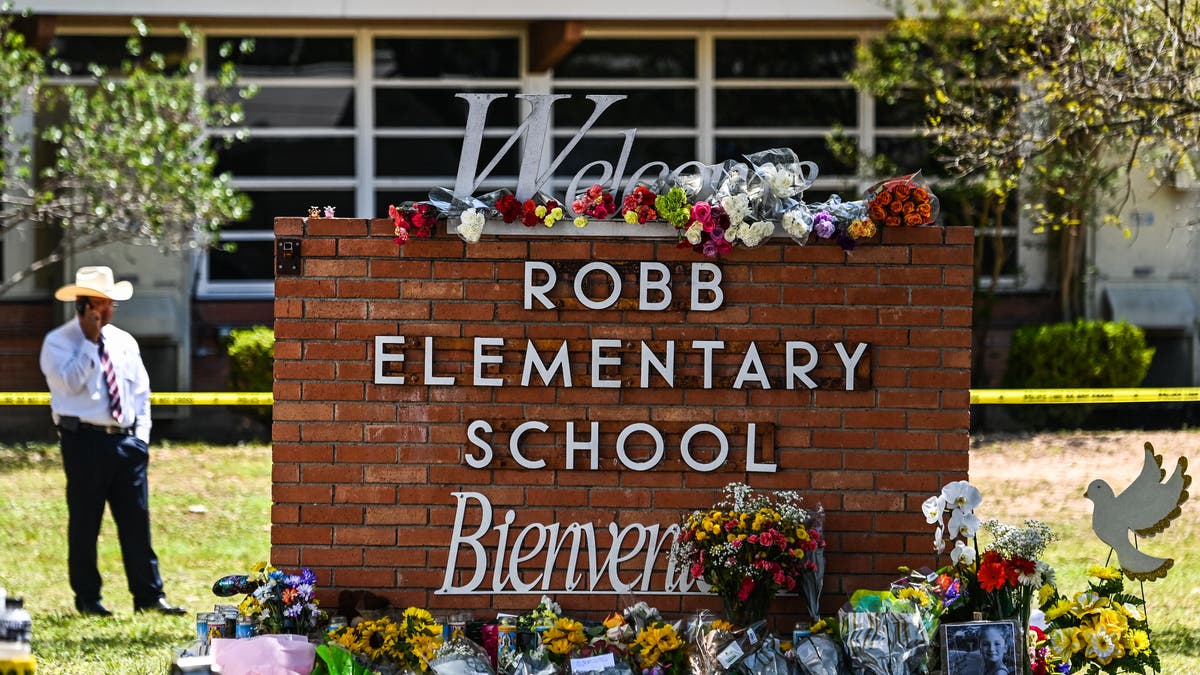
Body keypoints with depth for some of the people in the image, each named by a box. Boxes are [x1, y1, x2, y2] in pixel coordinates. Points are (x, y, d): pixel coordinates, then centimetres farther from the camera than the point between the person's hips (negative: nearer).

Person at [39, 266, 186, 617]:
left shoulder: (124, 342, 14)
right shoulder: (58, 342, -2)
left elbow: (141, 391, 16)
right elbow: (70, 382, -17)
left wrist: (141, 435, 6)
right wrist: (90, 342, -16)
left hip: (127, 442, 5)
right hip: (84, 440, -5)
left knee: (136, 521, 2)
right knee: (84, 523, 0)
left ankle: (149, 596, 4)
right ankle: (87, 598, 8)